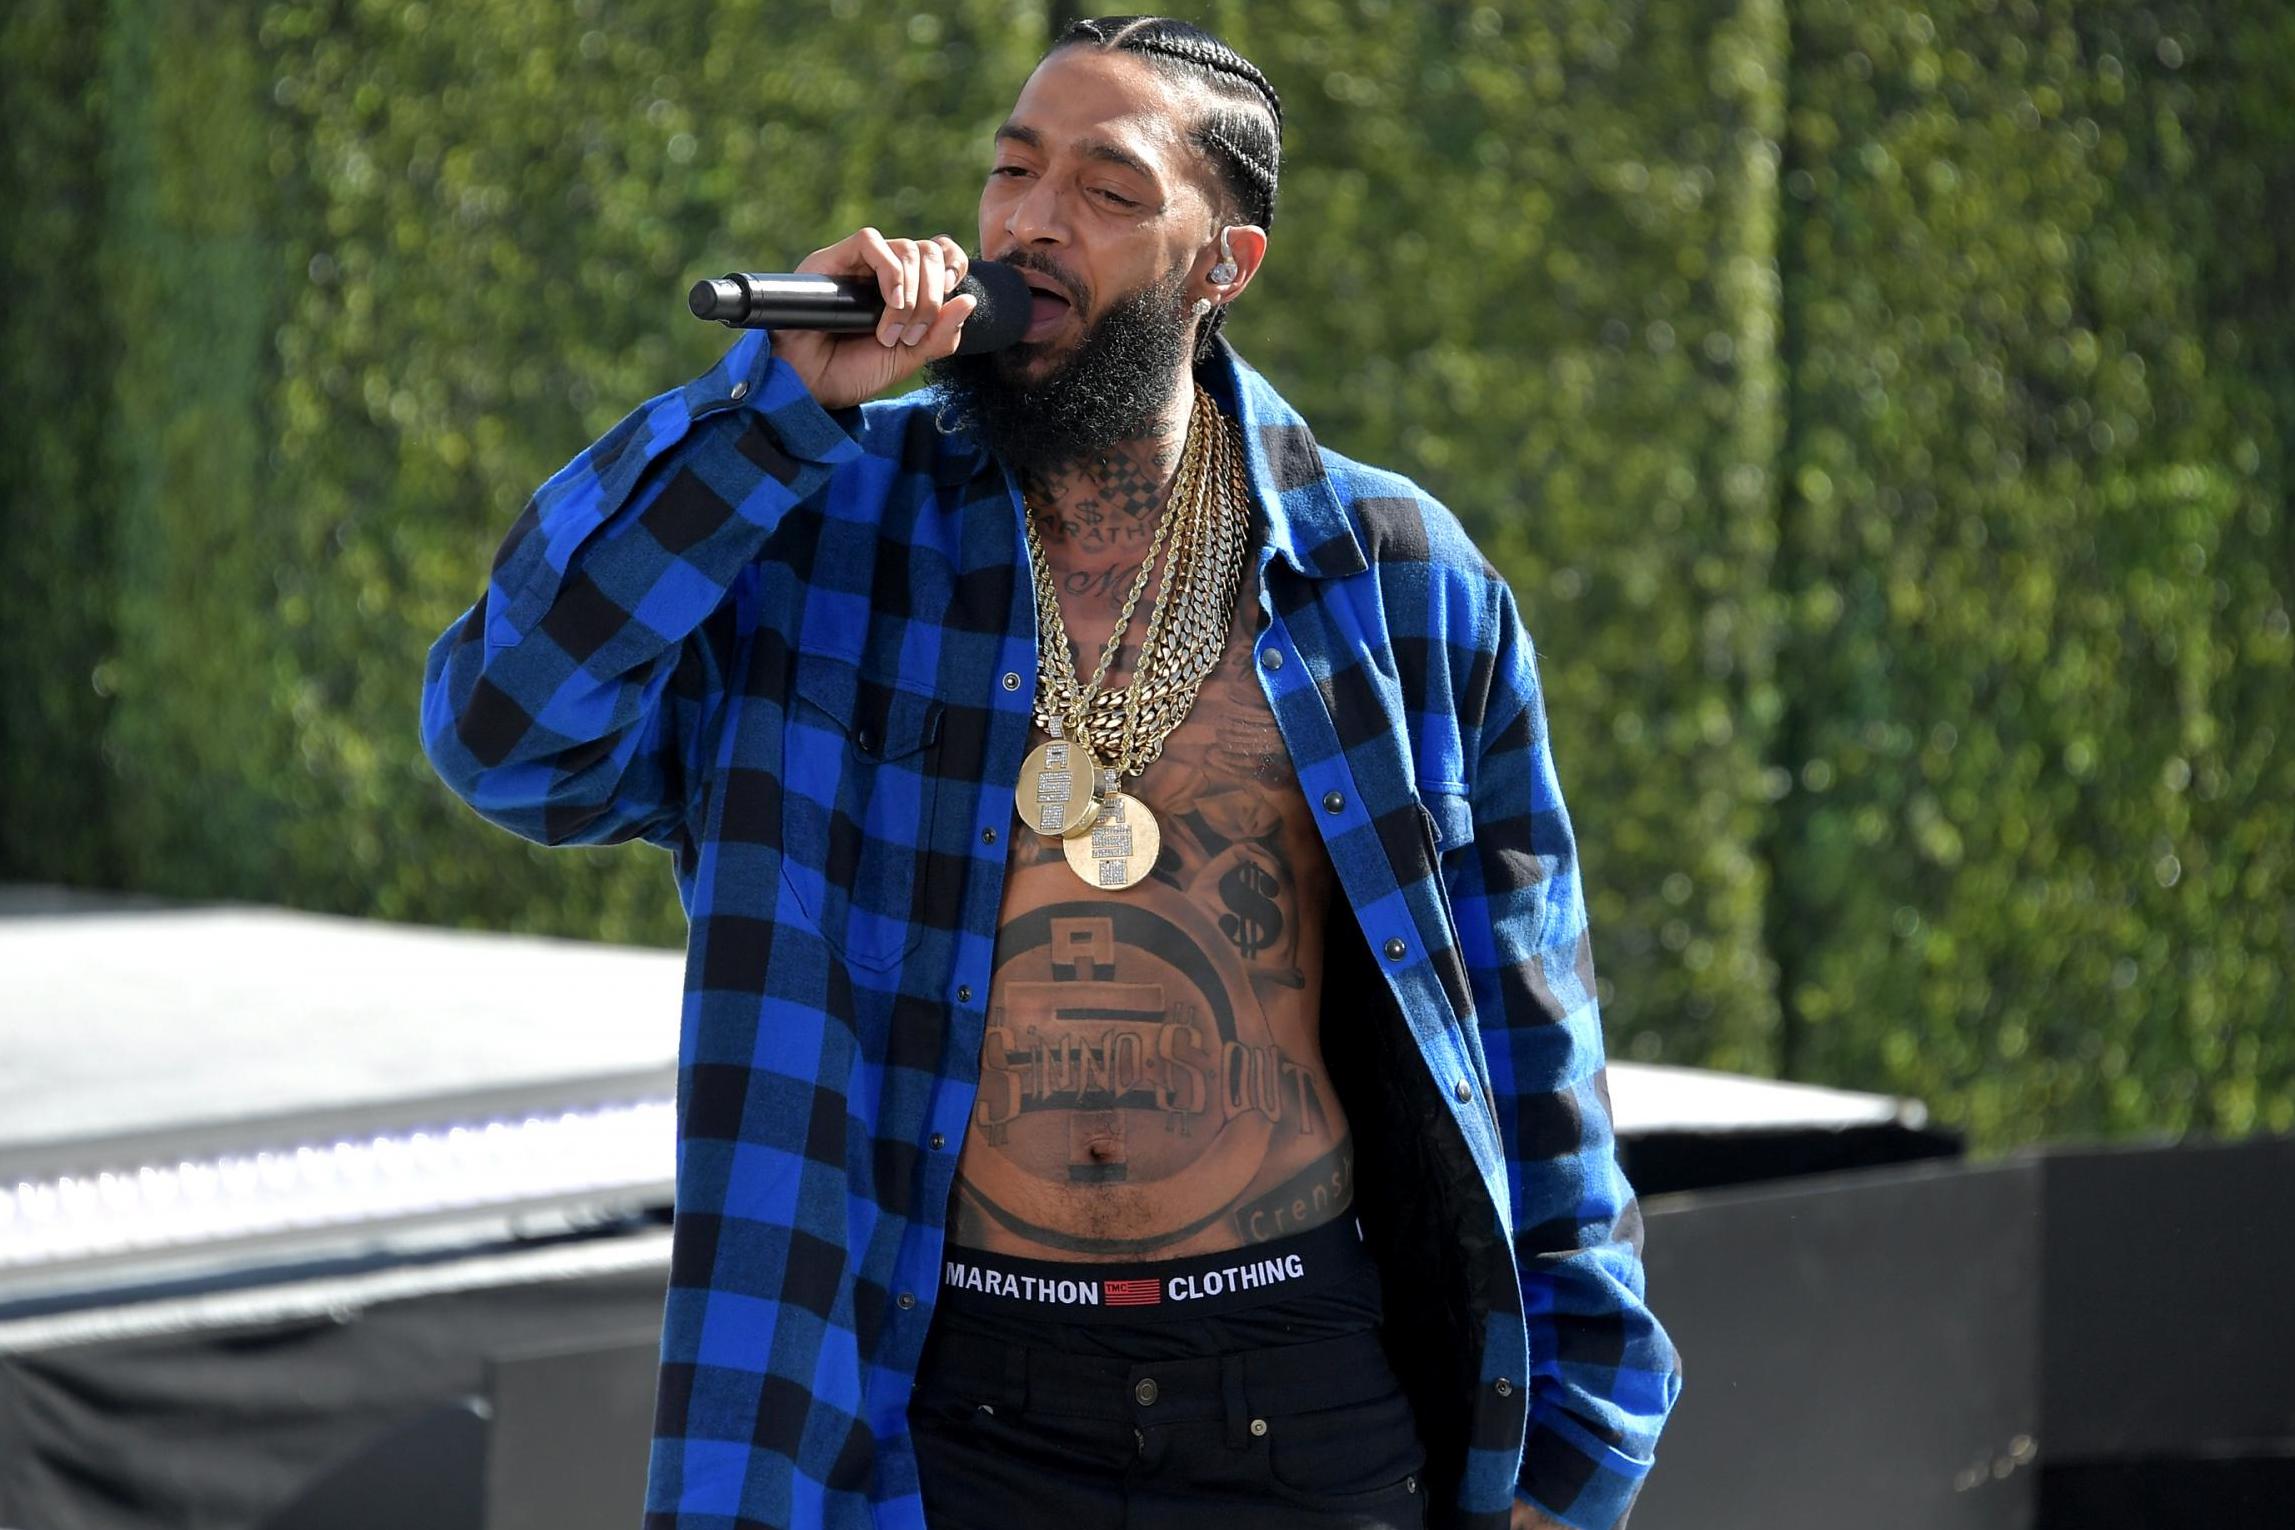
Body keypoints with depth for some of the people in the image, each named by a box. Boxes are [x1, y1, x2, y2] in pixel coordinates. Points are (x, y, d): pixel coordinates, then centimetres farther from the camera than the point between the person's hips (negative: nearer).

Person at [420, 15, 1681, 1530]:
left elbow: (1524, 1029, 9)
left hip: (1307, 1408, 1)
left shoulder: (1396, 577, 4)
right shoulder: (825, 526, 2)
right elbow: (506, 731, -12)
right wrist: (777, 403, -16)